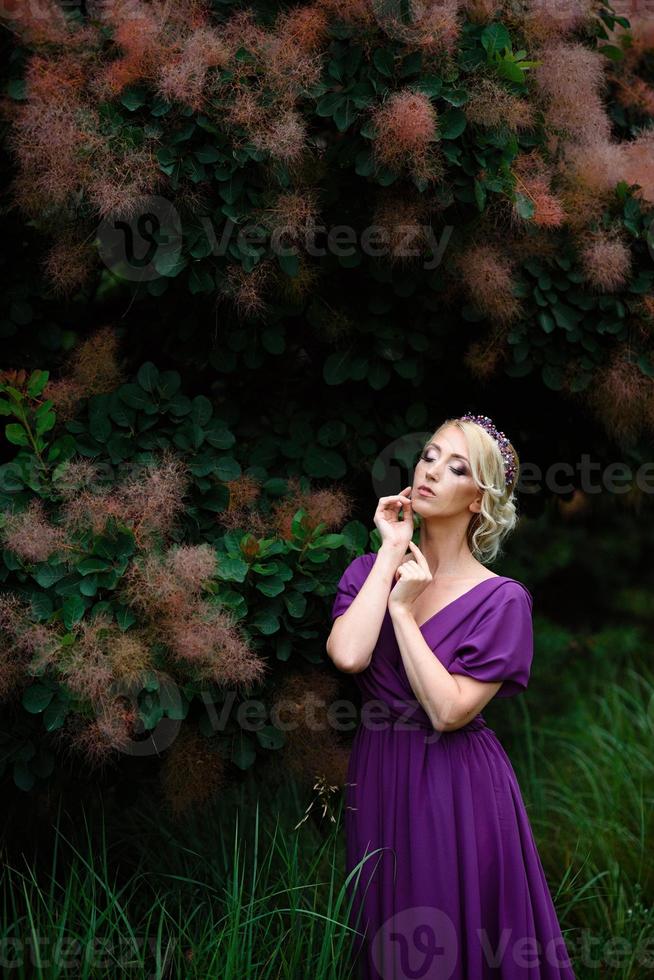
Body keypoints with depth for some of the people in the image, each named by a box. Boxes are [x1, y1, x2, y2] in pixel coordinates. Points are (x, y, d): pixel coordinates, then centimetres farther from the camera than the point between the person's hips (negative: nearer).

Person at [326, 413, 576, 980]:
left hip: (459, 794, -4)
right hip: (379, 784, 4)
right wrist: (392, 553, -12)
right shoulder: (372, 568, 2)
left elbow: (447, 711, -19)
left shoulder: (502, 600, -9)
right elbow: (347, 655, -18)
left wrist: (403, 609, -16)